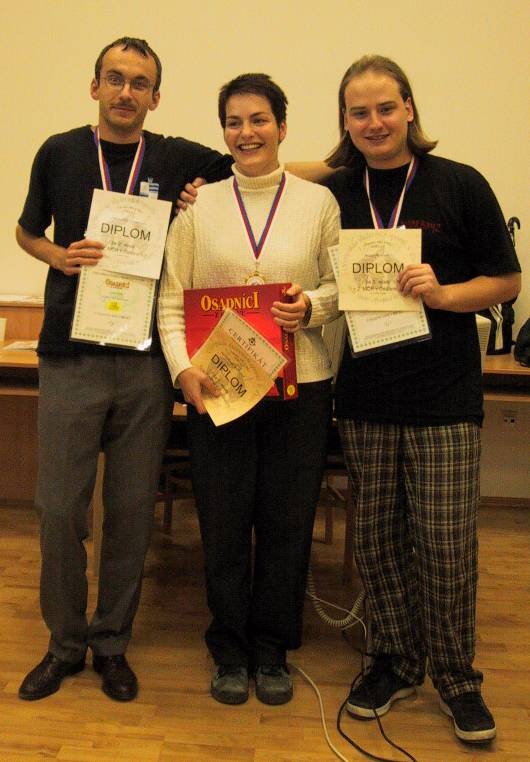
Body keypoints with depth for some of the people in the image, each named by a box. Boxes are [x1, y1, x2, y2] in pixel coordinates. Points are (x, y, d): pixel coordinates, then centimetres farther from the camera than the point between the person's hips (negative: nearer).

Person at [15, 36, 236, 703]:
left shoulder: (179, 159, 5)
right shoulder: (60, 153, 7)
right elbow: (26, 231, 17)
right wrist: (60, 256, -2)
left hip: (146, 360, 0)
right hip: (71, 356, 0)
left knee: (131, 510, 7)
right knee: (59, 509, 2)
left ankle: (112, 642, 26)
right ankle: (65, 642, 24)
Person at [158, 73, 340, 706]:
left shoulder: (318, 201, 5)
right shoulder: (199, 205, 5)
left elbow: (343, 284, 8)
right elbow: (170, 300, 2)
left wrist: (312, 305, -13)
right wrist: (183, 368, -12)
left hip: (299, 386, 0)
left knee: (286, 523, 8)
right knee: (223, 524, 7)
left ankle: (272, 652, 30)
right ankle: (231, 651, 30)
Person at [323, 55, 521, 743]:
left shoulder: (460, 185, -1)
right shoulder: (334, 193, 5)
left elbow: (506, 280, 1)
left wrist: (440, 292, -15)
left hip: (445, 399, -2)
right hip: (364, 396, 3)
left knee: (446, 545, 1)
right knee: (378, 539, 10)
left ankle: (455, 675, 25)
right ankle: (396, 662, 31)